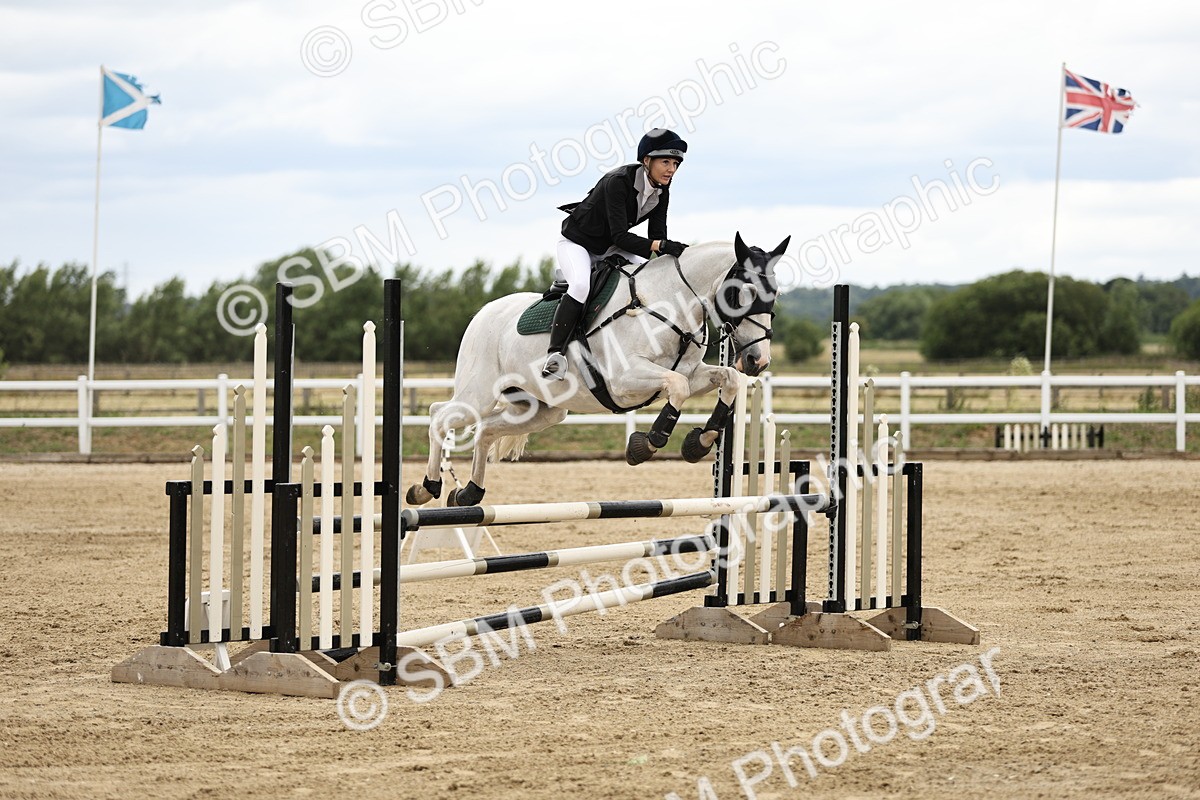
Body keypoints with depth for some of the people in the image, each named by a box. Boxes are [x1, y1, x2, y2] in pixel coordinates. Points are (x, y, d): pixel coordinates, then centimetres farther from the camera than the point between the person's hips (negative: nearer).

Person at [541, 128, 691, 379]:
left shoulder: (661, 191, -7)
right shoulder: (619, 182, -30)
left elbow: (657, 236, -5)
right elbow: (620, 236, -35)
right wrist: (661, 245, -45)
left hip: (608, 249, 8)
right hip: (577, 242, -8)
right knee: (580, 285, -34)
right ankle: (555, 354, -32)